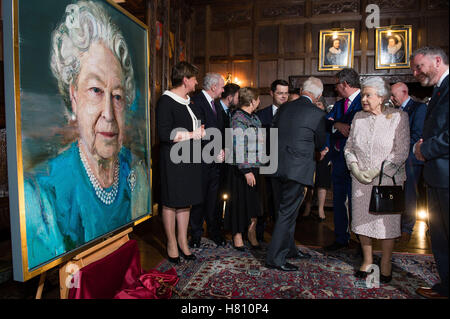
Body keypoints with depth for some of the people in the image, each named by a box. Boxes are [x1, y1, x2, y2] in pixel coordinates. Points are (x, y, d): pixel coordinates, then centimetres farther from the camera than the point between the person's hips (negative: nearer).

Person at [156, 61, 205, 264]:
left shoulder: (190, 101, 14)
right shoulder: (166, 101, -11)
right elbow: (164, 134, -19)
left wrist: (200, 132, 6)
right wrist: (192, 135, -13)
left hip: (190, 158, 8)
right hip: (173, 160, -8)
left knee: (186, 201, 13)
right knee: (171, 203, 5)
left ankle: (183, 242, 26)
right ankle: (172, 243, 20)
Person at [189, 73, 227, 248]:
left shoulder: (215, 104, 17)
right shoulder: (196, 101, -11)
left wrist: (220, 150, 7)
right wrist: (216, 150, -16)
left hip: (215, 157, 7)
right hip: (202, 158, -7)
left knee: (212, 197, 13)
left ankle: (214, 230, 25)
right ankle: (196, 234, 18)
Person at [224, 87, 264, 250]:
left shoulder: (255, 117, 13)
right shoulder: (238, 118, -12)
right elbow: (238, 147, -17)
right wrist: (246, 171, -20)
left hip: (255, 167, 7)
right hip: (242, 168, -7)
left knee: (254, 202, 10)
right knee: (240, 202, 4)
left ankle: (252, 235, 24)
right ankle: (237, 236, 20)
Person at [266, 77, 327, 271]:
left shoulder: (285, 108, 7)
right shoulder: (317, 114, -9)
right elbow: (320, 144, 3)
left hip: (282, 166, 7)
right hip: (298, 168, -7)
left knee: (288, 211, 20)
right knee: (287, 213, 0)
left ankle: (289, 248, 34)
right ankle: (275, 258, 7)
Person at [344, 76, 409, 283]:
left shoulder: (399, 117, -4)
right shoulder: (358, 117, 7)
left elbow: (401, 152, -8)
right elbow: (349, 147, 9)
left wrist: (377, 171, -15)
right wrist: (355, 168, -7)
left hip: (388, 179, -3)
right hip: (360, 181, 3)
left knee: (387, 221, 2)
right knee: (362, 219, 8)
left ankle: (386, 264, 22)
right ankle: (367, 261, 26)